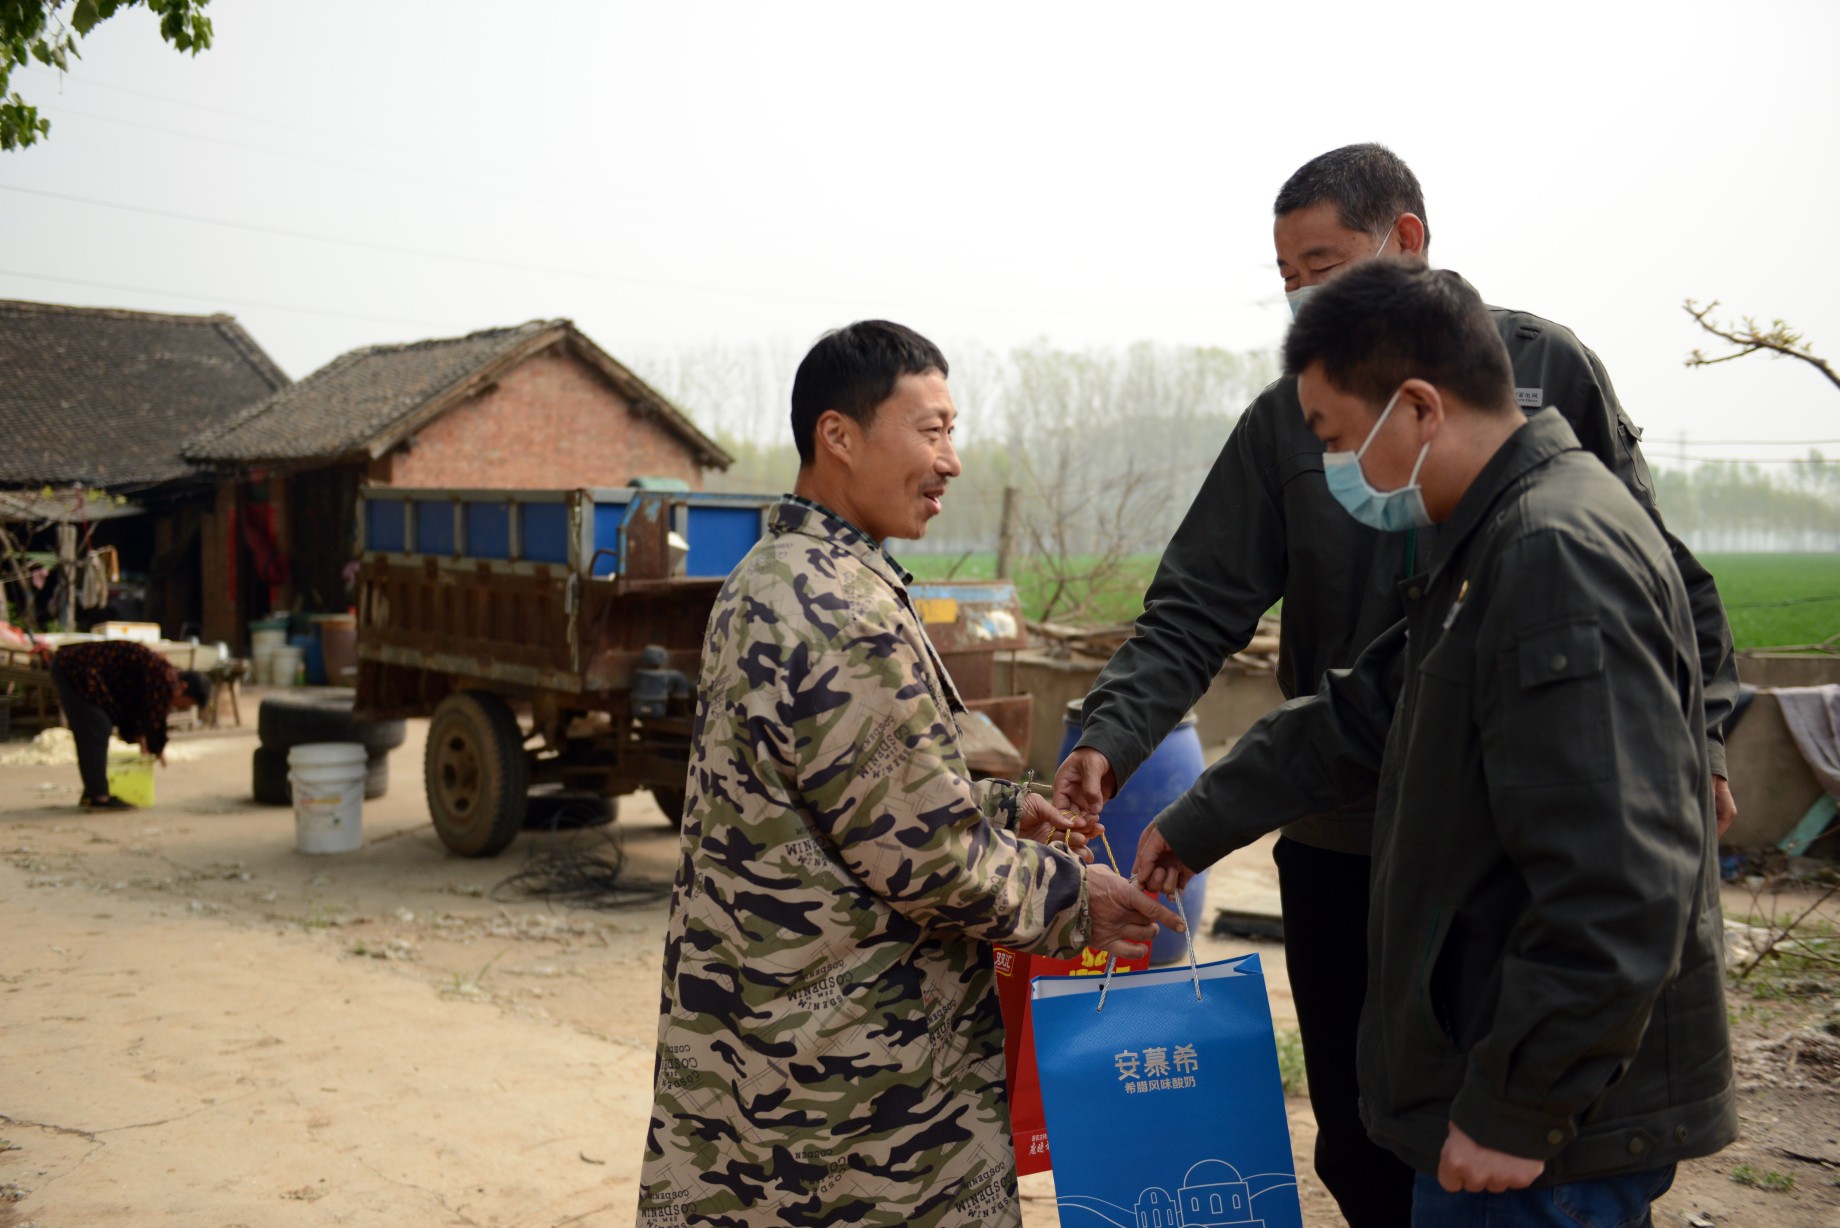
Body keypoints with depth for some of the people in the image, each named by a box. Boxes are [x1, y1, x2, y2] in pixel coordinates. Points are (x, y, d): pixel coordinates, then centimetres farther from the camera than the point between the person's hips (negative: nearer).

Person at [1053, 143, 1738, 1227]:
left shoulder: (1543, 367, -1)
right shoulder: (1285, 417, 1)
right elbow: (1199, 606, -4)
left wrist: (1699, 733, 1)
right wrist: (1111, 739, -17)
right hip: (1341, 835, 2)